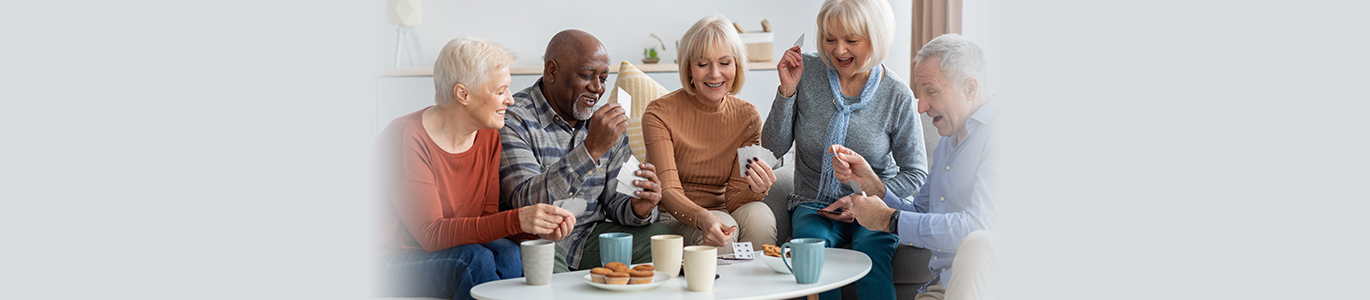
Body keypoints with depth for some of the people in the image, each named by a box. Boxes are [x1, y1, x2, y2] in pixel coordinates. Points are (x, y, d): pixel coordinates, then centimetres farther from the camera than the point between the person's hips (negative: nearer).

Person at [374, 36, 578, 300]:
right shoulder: (406, 137, -20)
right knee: (476, 259, -32)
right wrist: (516, 220, -35)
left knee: (508, 253, -26)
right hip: (396, 266, -5)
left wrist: (538, 227, -20)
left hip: (456, 253, 6)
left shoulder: (488, 135, 2)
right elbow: (431, 234, -25)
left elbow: (487, 218, 1)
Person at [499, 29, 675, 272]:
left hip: (592, 235, 6)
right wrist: (592, 148, -32)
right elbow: (525, 202, -25)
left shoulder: (607, 124, 9)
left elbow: (615, 200, 10)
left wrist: (639, 208, -16)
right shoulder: (513, 119, -13)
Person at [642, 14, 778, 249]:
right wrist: (703, 219, -42)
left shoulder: (747, 117, -1)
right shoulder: (660, 114, -11)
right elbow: (668, 190, -20)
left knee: (758, 213, -28)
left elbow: (732, 199, -4)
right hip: (673, 219, -3)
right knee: (723, 228, -33)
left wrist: (756, 189, -28)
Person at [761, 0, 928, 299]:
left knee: (871, 244, -33)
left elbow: (915, 172, 2)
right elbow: (774, 148, -3)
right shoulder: (805, 71, -4)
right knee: (812, 240, -32)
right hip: (813, 205, 1)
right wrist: (787, 90, -14)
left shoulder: (897, 95, -7)